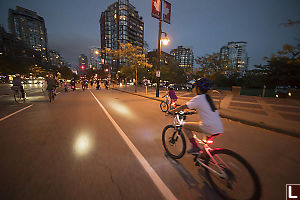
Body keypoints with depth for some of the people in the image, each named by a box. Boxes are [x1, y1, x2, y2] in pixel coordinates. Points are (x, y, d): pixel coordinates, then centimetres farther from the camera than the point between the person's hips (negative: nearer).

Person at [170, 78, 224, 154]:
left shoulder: (198, 98, -9)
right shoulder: (207, 97, 15)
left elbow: (183, 107, -6)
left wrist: (173, 111, 7)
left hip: (210, 128, -9)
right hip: (219, 129, 9)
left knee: (185, 126, 1)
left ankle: (195, 147, 6)